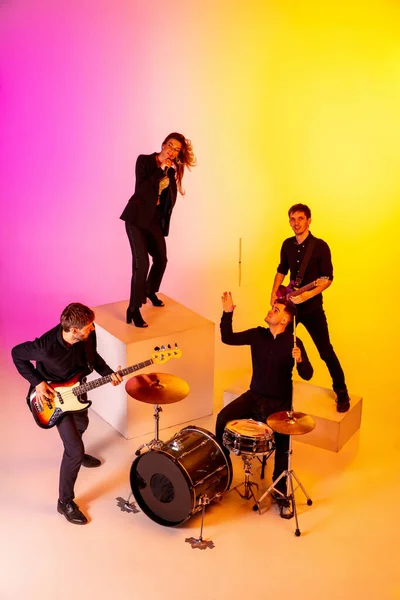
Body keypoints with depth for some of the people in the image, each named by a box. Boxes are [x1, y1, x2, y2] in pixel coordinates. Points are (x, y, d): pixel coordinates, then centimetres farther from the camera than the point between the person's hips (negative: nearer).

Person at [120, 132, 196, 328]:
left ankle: (150, 291, 45)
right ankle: (133, 309, -7)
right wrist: (160, 171, -22)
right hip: (137, 217, -6)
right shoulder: (144, 160, -8)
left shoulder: (171, 170, 6)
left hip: (156, 219, 6)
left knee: (161, 259, 16)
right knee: (141, 262, -16)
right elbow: (140, 189, -21)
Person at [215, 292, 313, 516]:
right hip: (254, 395, 4)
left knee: (282, 440, -25)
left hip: (280, 402, -4)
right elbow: (228, 338, -1)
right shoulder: (257, 334, -1)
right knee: (223, 418, -17)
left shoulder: (294, 343, -12)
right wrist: (228, 313, -14)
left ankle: (280, 489, -4)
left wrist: (300, 360, -36)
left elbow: (307, 375, -15)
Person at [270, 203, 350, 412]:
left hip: (312, 307, -5)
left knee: (326, 351, -4)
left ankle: (342, 393, 9)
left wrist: (307, 295, -26)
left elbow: (327, 278, -14)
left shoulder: (320, 246, -13)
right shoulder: (287, 244, 4)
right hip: (290, 304, 5)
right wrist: (274, 293, 3)